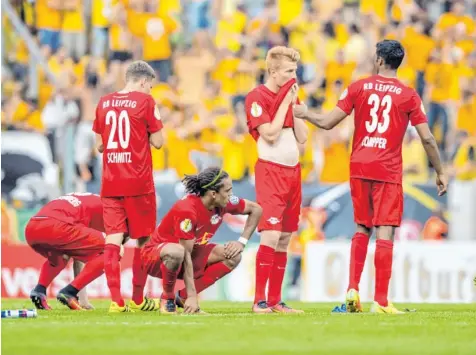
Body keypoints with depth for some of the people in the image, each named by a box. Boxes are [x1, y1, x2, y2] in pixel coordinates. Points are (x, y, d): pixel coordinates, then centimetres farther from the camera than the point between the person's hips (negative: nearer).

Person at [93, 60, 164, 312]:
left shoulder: (104, 103, 9)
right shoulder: (144, 101, -5)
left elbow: (99, 144, 15)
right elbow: (158, 142, -4)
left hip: (110, 182, 4)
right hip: (138, 181, -4)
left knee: (113, 238, -1)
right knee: (142, 239, 8)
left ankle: (116, 299, -10)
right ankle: (137, 299, 14)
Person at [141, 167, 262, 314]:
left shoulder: (224, 203, -10)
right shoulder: (187, 210, -31)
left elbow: (255, 209, 7)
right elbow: (186, 255, -30)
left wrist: (242, 242, -5)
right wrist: (192, 296, -31)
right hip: (155, 257, -8)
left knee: (233, 256, -9)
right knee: (176, 252, -42)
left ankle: (182, 297, -5)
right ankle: (167, 298, -14)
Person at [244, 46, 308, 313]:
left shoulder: (289, 96, 14)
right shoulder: (257, 97, -7)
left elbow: (302, 138, 8)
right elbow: (270, 134, -17)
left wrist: (295, 104, 0)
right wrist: (285, 102, -11)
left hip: (293, 172, 7)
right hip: (271, 170, -7)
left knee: (285, 239, 6)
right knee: (271, 236, -15)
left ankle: (275, 300, 10)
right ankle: (260, 300, -11)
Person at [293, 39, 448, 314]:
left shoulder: (359, 88, 3)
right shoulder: (409, 95, 0)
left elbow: (328, 122, 4)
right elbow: (427, 139, -2)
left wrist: (305, 114, 23)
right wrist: (440, 173, 9)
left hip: (359, 167, 3)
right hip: (388, 171, -3)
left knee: (362, 229, 18)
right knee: (385, 234, -4)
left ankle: (352, 289, 6)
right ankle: (381, 301, -9)